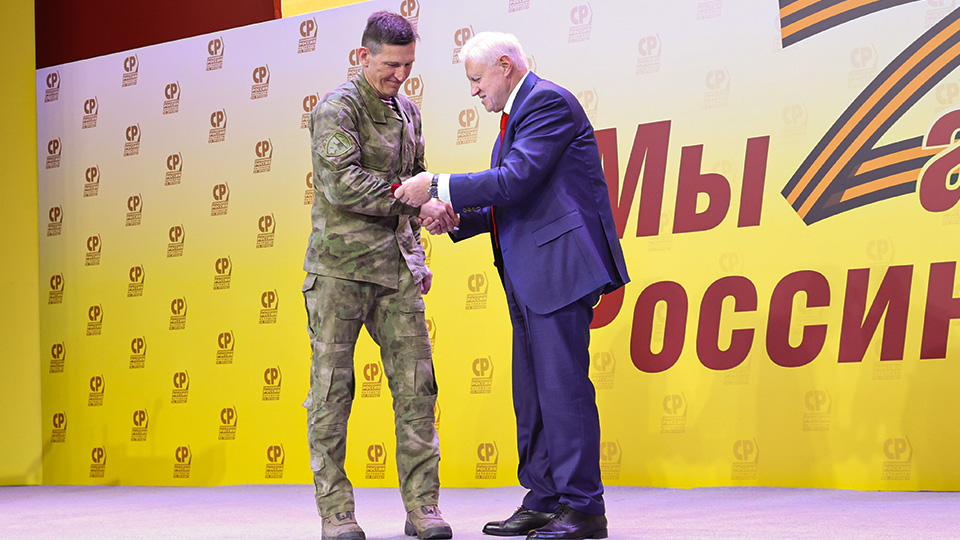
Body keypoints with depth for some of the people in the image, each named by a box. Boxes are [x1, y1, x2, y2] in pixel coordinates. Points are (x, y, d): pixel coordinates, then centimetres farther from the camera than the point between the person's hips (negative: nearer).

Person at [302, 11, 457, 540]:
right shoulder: (336, 108, -5)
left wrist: (416, 254, 19)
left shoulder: (407, 112, 17)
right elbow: (342, 183, -19)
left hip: (396, 267, 6)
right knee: (332, 389, -2)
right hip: (340, 264, -6)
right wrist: (415, 203, -23)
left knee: (417, 386, -1)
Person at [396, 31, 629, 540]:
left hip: (560, 267, -11)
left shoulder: (549, 102, -10)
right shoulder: (514, 116, 22)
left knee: (563, 386, -9)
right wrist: (456, 218, 8)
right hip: (528, 278, 11)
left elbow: (515, 181, -20)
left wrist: (437, 186, -15)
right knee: (530, 393, 11)